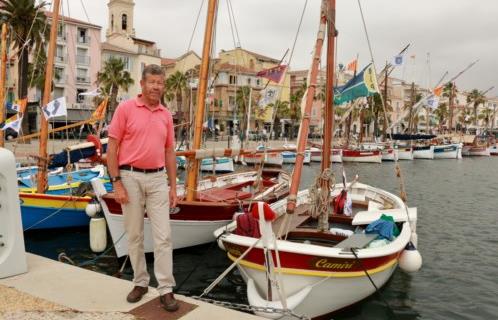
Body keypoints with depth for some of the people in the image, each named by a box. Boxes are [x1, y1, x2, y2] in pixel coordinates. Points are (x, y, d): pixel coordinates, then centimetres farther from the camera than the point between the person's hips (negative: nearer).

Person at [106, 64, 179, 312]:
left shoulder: (166, 115, 9)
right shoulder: (125, 108, -3)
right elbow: (112, 147, -5)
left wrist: (173, 186, 8)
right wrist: (116, 182, -11)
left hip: (157, 179, 3)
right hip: (130, 177, -2)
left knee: (163, 235, -1)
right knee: (134, 234, 9)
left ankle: (166, 289, 6)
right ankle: (140, 282, 25)